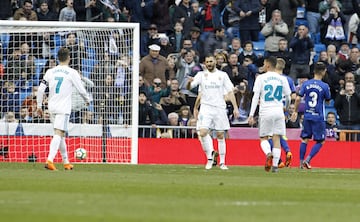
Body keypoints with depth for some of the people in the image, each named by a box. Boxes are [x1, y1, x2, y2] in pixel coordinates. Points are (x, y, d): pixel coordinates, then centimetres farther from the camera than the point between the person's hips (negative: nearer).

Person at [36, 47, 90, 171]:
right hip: (64, 108, -5)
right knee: (58, 134, -13)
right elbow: (81, 90, -1)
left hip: (52, 107, 5)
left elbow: (41, 89, 5)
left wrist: (39, 105, 14)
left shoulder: (50, 72, 7)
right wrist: (87, 100, 19)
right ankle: (49, 160, -30)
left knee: (60, 134, 17)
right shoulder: (72, 73, -5)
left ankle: (66, 163, 26)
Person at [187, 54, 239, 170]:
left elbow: (230, 92, 7)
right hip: (206, 107, 0)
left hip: (220, 108, 0)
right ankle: (210, 154, -1)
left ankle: (222, 162, 11)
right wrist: (189, 82, -26)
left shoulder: (222, 75, 7)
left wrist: (235, 107, -1)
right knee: (203, 132, -19)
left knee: (220, 135, 3)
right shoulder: (201, 75, 6)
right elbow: (189, 87, -2)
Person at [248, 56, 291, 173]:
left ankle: (268, 153, -22)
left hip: (265, 112, -2)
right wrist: (285, 107, 34)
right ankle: (275, 165, -1)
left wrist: (251, 115, -6)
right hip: (278, 111, 2)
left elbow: (256, 97, -7)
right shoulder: (282, 79, 6)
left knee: (263, 138, 9)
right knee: (276, 138, 6)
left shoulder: (261, 78, -3)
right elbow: (288, 97, 13)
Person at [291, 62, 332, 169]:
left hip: (307, 116, 3)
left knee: (304, 139, 15)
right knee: (320, 141, 8)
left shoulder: (306, 84, -1)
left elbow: (298, 98, -2)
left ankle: (301, 162, 13)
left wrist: (295, 111, 10)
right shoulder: (325, 86, -10)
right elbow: (328, 101, 3)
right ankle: (308, 159, -7)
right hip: (318, 117, -3)